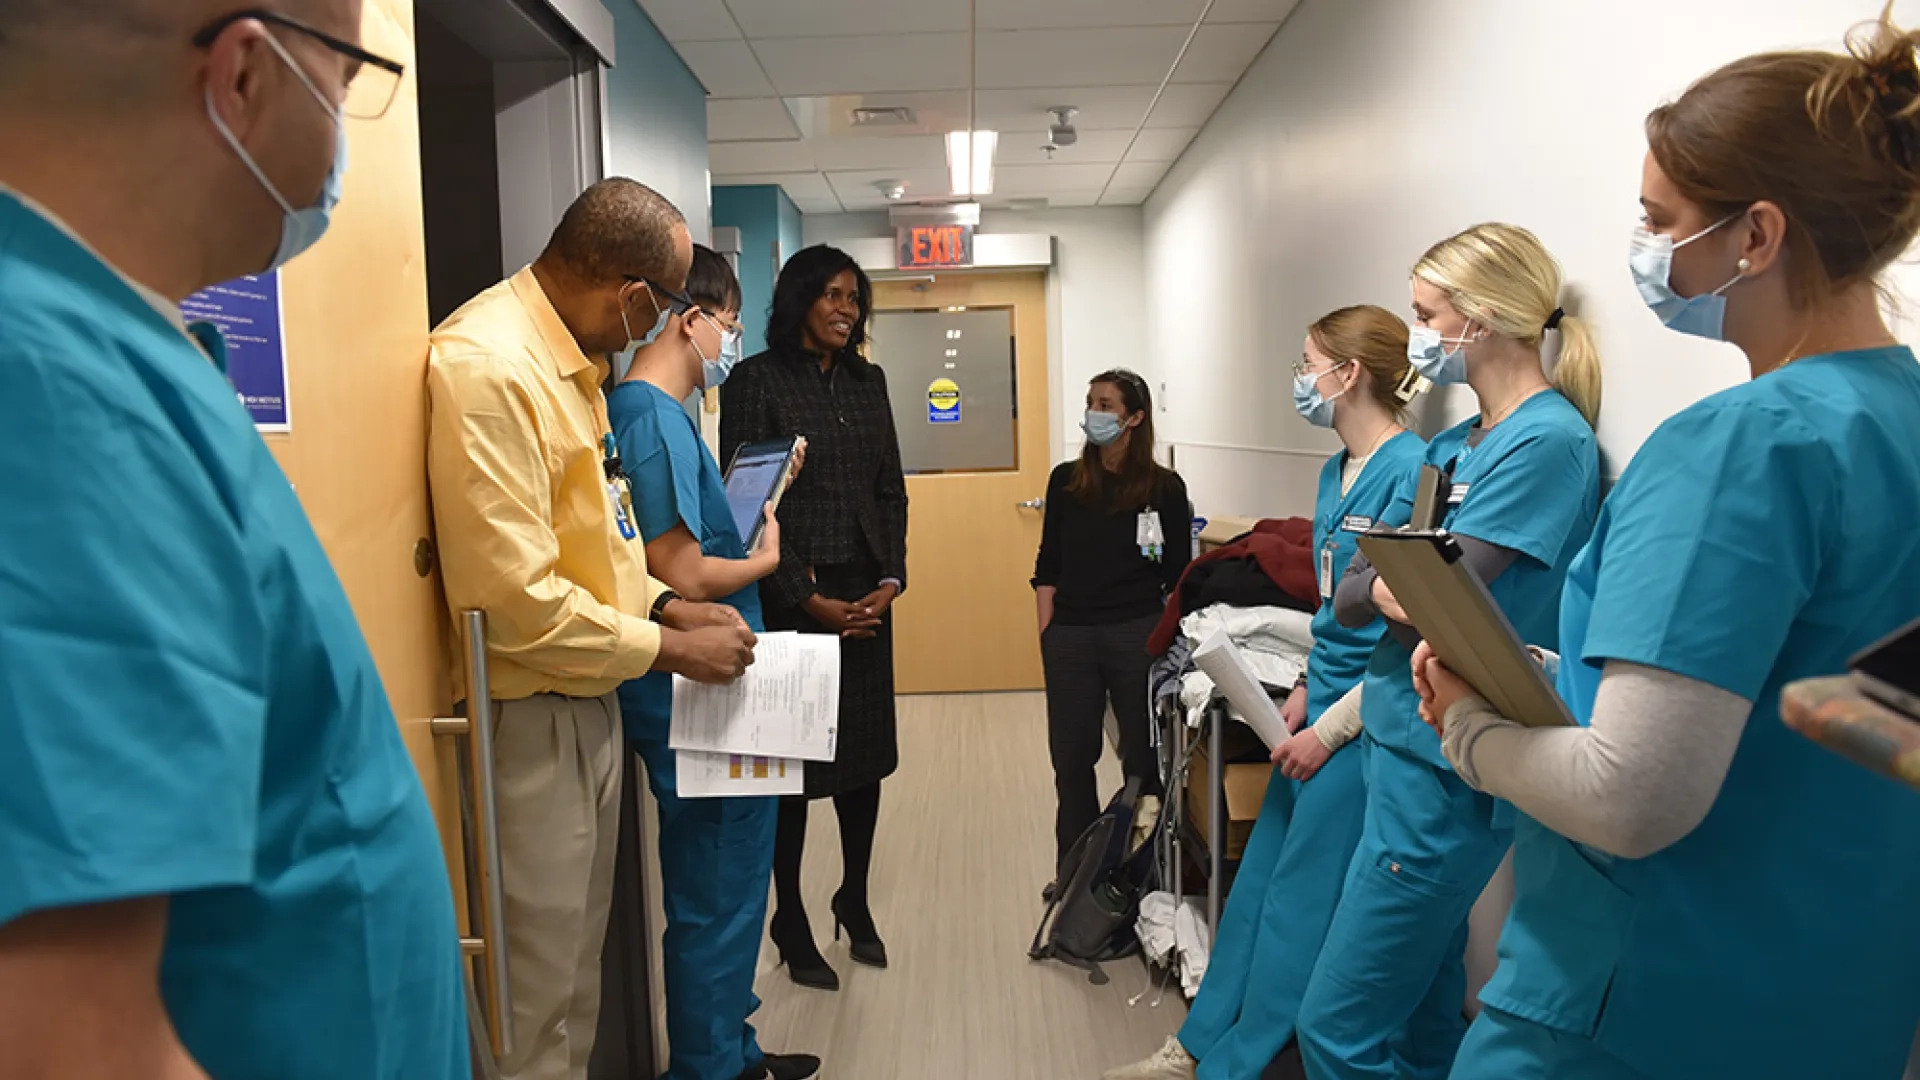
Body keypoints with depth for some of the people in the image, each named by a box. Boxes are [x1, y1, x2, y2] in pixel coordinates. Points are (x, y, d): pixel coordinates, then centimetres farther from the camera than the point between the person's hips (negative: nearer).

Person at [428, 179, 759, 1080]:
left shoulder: (566, 355, 8)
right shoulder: (487, 366, -23)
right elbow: (515, 600, -26)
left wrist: (666, 604, 5)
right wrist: (669, 651, -15)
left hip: (588, 703, 9)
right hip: (530, 718, -9)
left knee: (576, 964, 22)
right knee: (534, 994, 7)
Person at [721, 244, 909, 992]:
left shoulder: (867, 381, 12)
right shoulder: (756, 381, -5)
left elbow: (891, 489, 13)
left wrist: (890, 579, 0)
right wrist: (807, 599, -12)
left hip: (865, 595, 5)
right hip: (791, 597, -5)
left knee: (867, 750, 10)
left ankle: (855, 904, 29)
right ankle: (792, 925, 19)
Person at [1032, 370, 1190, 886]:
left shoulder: (1165, 487, -1)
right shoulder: (1066, 480, 6)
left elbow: (1178, 576, 1)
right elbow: (1047, 566, 7)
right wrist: (1047, 632, 1)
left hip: (1138, 633, -2)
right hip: (1070, 635, 3)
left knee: (1142, 752, 8)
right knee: (1071, 756, 7)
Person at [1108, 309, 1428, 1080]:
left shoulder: (1410, 471, -18)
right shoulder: (1335, 472, 9)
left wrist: (1334, 727, -16)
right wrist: (1305, 687, 8)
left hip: (1369, 716, -8)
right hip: (1323, 703, 8)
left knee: (1300, 893, 3)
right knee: (1258, 876, 13)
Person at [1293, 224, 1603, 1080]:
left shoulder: (1547, 440, -15)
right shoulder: (1453, 445, 11)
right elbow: (1349, 598, 9)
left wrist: (1393, 583, -1)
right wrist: (1389, 586, -10)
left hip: (1445, 767, -9)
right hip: (1402, 745, 9)